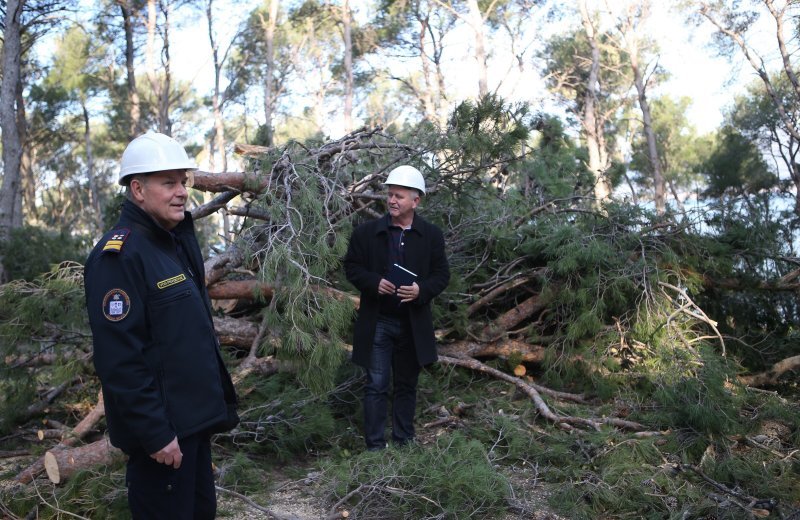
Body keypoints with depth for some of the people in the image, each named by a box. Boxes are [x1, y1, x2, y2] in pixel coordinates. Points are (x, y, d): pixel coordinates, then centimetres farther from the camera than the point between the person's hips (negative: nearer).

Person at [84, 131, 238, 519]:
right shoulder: (118, 256, -19)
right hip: (162, 428, -9)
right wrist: (155, 433, -21)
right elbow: (119, 360, -23)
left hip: (194, 418, 9)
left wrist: (219, 400, 16)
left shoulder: (177, 242, 10)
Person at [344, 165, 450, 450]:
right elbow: (352, 267, 2)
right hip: (377, 322, -1)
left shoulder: (432, 235, 2)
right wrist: (374, 282, -17)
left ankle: (404, 444, 25)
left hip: (414, 324, 2)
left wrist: (421, 290, -18)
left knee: (407, 385, 13)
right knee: (376, 385, 0)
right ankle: (375, 446, 9)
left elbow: (442, 274, 2)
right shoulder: (366, 232, -1)